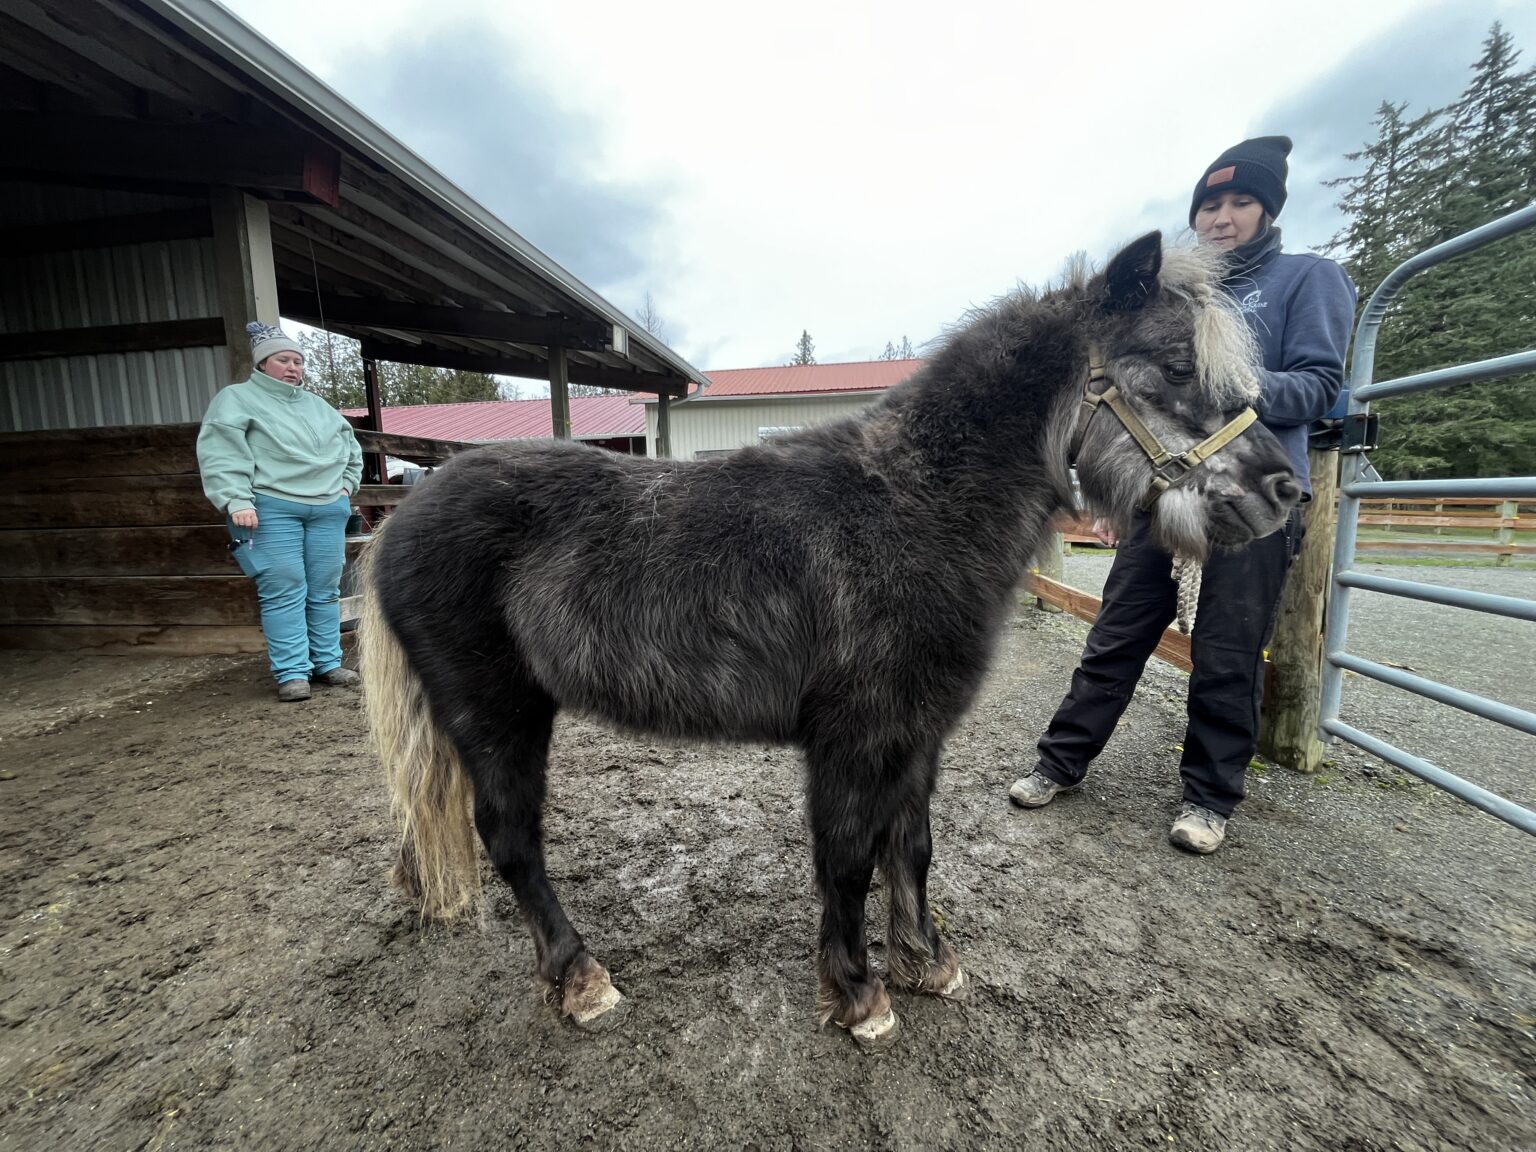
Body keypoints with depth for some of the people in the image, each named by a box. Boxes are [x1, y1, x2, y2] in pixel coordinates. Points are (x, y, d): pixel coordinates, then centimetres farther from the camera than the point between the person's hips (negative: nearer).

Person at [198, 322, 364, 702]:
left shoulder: (317, 405, 22)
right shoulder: (237, 399, 5)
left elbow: (350, 445, 30)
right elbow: (221, 453, -6)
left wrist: (346, 483, 16)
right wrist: (237, 501, -17)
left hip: (328, 509, 5)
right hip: (272, 509, -5)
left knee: (325, 591, 5)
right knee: (284, 592, -7)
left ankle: (328, 664, 13)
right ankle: (291, 673, -2)